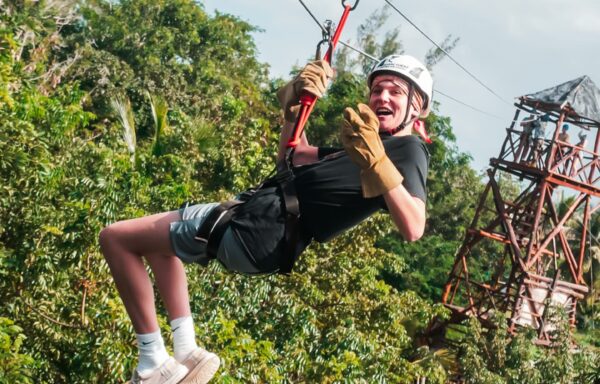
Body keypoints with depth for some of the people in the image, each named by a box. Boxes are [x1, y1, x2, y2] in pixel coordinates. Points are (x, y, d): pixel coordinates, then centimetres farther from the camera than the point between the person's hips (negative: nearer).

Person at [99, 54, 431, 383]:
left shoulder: (408, 150, -12)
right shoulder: (370, 142, 16)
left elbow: (413, 229, -31)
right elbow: (291, 158, 26)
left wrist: (376, 161, -41)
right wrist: (295, 105, 11)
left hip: (255, 231, -11)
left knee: (115, 238, -1)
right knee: (157, 238, 35)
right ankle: (186, 353, 20)